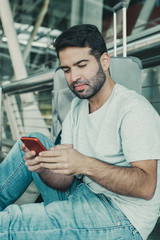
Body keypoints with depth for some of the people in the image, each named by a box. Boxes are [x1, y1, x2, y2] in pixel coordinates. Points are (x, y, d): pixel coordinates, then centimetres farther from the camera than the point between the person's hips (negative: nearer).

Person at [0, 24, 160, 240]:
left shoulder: (134, 108, -16)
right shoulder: (78, 107, 7)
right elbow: (65, 182, 2)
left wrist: (84, 164, -36)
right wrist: (43, 167, -20)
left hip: (121, 220, -7)